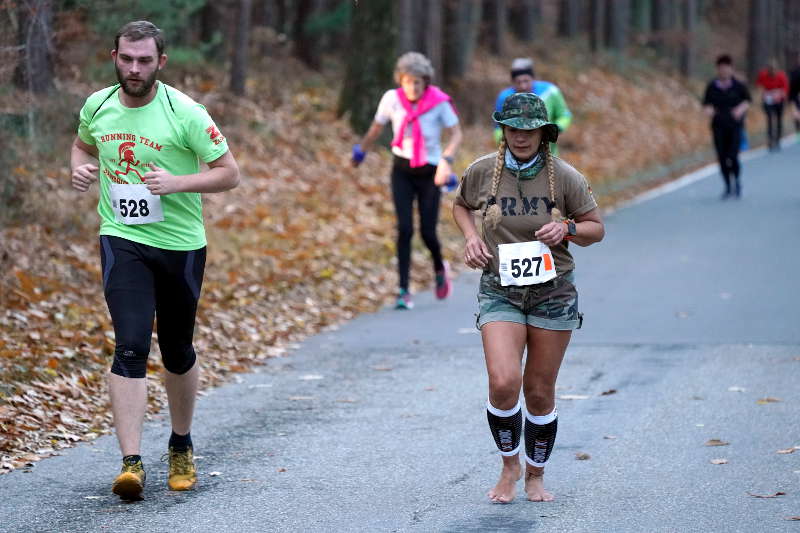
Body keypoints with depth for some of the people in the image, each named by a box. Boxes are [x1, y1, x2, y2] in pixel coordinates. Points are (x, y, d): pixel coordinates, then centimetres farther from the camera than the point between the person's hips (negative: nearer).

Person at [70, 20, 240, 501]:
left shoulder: (185, 113, -12)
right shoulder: (97, 106, 1)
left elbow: (230, 174, -8)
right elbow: (83, 144, 23)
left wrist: (176, 182, -22)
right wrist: (81, 168, 1)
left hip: (181, 245, -1)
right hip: (122, 241, 1)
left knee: (178, 352, 13)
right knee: (131, 347, -16)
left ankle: (181, 448, 36)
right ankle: (132, 462, -20)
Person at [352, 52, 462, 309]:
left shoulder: (439, 102, -13)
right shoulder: (392, 99, -7)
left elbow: (456, 133, -6)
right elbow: (376, 128, 10)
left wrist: (446, 160, -22)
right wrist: (361, 151, 24)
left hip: (429, 173, -1)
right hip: (402, 171, 1)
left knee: (427, 232, -1)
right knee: (405, 229, -11)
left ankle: (440, 268, 33)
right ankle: (404, 291, -8)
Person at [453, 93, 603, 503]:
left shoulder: (565, 177, -6)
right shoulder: (482, 172, -3)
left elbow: (596, 228, 4)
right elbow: (460, 205, 18)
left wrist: (566, 229, -16)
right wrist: (471, 236, -2)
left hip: (553, 291, 0)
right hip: (500, 290, 0)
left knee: (540, 392, 6)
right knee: (503, 383, -18)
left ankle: (536, 476, 28)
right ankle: (510, 465, 8)